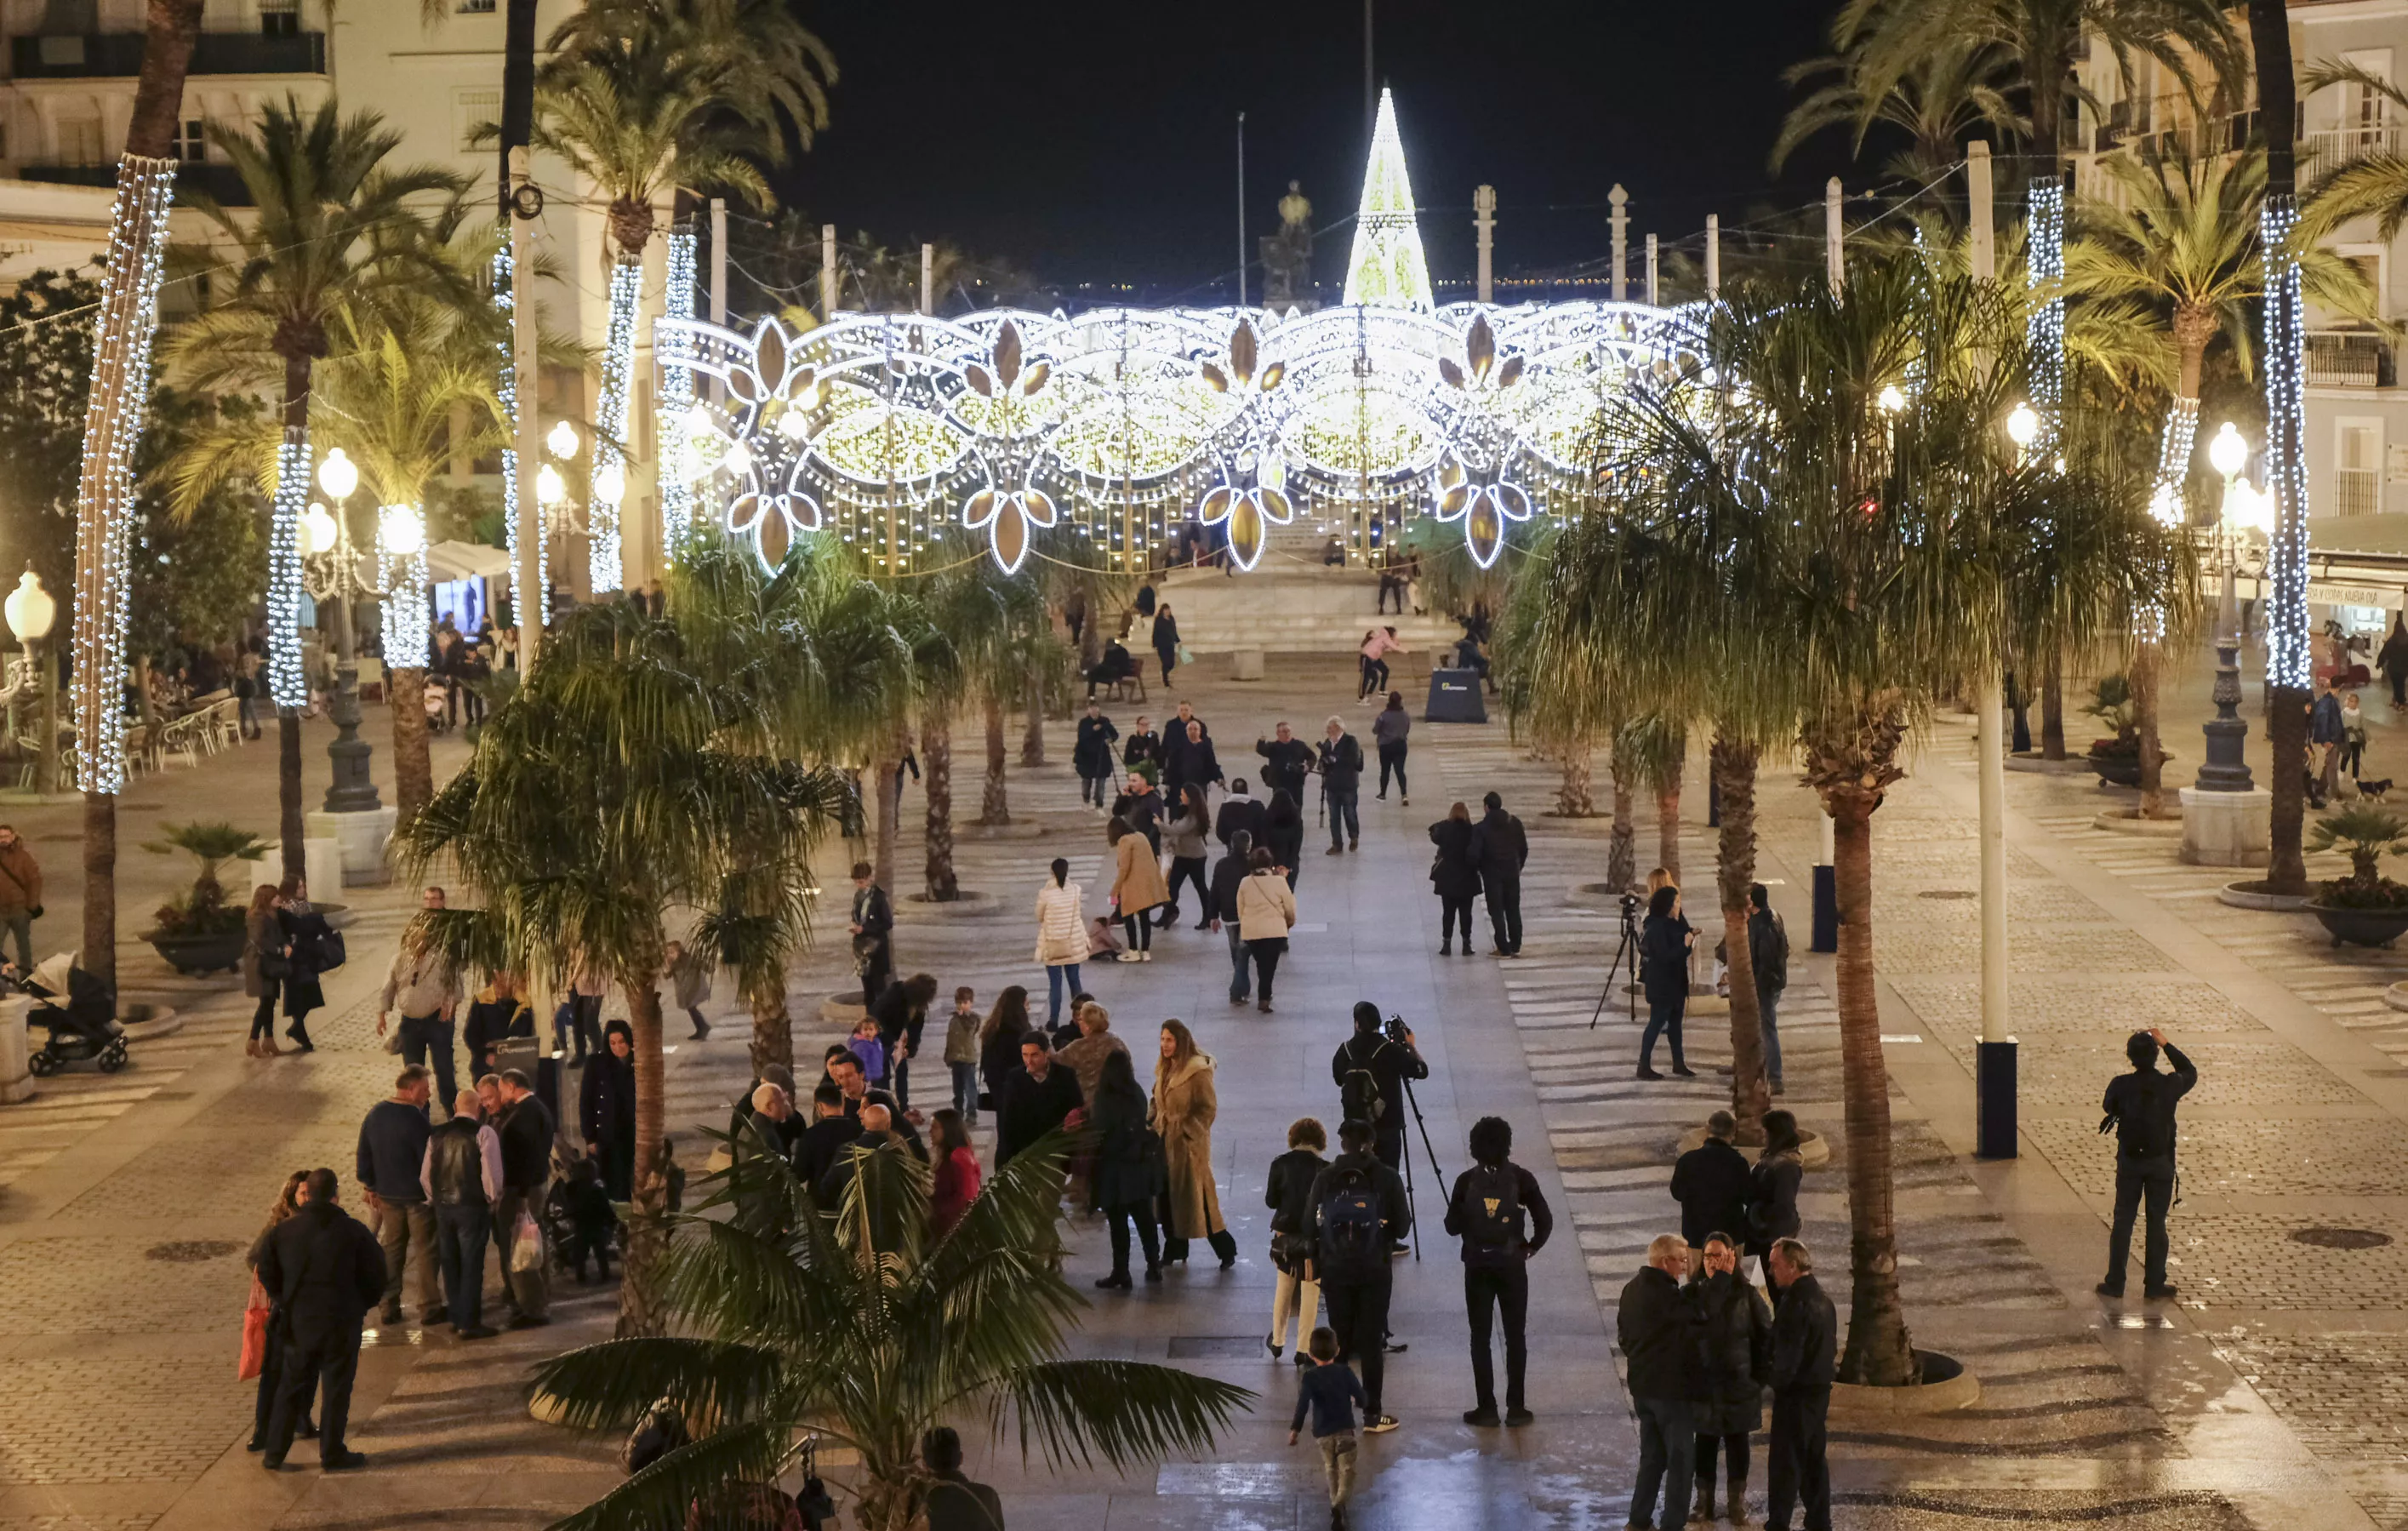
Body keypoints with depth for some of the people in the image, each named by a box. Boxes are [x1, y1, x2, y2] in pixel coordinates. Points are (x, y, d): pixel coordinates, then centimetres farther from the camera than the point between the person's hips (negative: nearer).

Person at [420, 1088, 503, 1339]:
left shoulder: (436, 1135, 7)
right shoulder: (483, 1133, -11)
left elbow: (425, 1175, 10)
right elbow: (491, 1173, -16)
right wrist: (493, 1198, 0)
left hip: (443, 1206, 5)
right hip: (473, 1206, -5)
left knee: (451, 1264, 14)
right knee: (471, 1266, -1)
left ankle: (456, 1318, 22)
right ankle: (469, 1324, -1)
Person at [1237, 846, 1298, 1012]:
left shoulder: (1245, 883, -1)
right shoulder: (1279, 881, -8)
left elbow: (1240, 909, 6)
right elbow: (1290, 907, 0)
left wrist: (1244, 925, 23)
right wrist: (1291, 921, 21)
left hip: (1251, 931, 3)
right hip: (1274, 931, -3)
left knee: (1262, 965, 21)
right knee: (1269, 967, 2)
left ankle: (1264, 995, 31)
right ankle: (1264, 998, -6)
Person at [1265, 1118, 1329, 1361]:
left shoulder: (1280, 1164, -6)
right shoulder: (1324, 1169, -13)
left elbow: (1270, 1201, 1)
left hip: (1285, 1233, 3)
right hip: (1314, 1237, -3)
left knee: (1284, 1286, 21)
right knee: (1310, 1292, 7)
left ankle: (1277, 1341, 30)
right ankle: (1302, 1349, 9)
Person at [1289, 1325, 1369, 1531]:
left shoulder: (1309, 1377, -10)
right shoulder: (1345, 1372, -5)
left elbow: (1303, 1405, -19)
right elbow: (1362, 1398, 0)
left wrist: (1294, 1429, -15)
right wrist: (1359, 1403, 24)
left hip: (1322, 1432, 1)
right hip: (1345, 1429, -1)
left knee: (1331, 1469, 22)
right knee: (1347, 1470, -1)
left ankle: (1336, 1503, 32)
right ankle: (1339, 1504, -24)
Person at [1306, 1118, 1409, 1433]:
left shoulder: (1324, 1179, -3)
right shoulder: (1387, 1179, -8)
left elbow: (1312, 1227, 0)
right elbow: (1403, 1227, -4)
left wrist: (1318, 1267, 10)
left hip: (1335, 1268, 1)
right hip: (1374, 1269, -1)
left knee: (1340, 1339, 12)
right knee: (1372, 1342, 5)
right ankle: (1372, 1415, 7)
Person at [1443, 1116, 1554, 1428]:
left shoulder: (1466, 1181, -7)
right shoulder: (1521, 1179, -7)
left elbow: (1452, 1226, -4)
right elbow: (1545, 1222, -10)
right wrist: (1532, 1246, 7)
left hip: (1477, 1265, 0)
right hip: (1512, 1265, 0)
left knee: (1480, 1337, 7)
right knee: (1515, 1336, 9)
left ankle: (1486, 1408, 6)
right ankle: (1515, 1408, 9)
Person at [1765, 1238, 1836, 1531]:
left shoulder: (1796, 1303, -20)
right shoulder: (1821, 1298, 11)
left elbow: (1788, 1353, -22)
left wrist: (1778, 1383, -7)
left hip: (1797, 1393, -9)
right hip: (1820, 1389, 9)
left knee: (1784, 1462, -3)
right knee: (1813, 1459, 15)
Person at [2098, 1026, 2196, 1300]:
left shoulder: (2120, 1085, -14)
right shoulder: (2169, 1085, -13)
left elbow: (2108, 1107, 6)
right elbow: (2190, 1072, 9)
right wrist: (2166, 1044, 9)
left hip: (2129, 1161, 0)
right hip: (2160, 1162, 0)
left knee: (2123, 1221, 10)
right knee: (2156, 1223, 9)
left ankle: (2115, 1282, 14)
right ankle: (2154, 1284, 14)